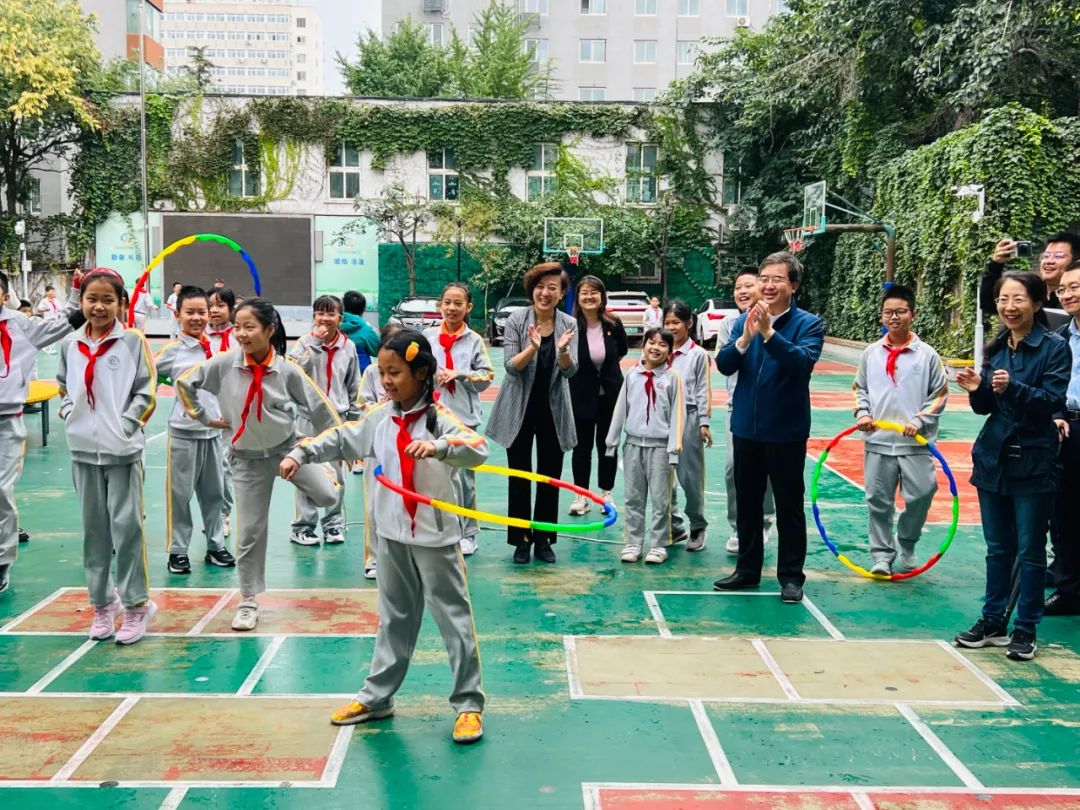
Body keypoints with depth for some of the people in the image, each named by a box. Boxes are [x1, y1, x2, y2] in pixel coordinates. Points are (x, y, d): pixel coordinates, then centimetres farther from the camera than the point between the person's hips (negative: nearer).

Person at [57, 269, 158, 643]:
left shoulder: (133, 341, -4)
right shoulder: (70, 344, 7)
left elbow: (147, 391, -4)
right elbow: (64, 387, 20)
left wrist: (125, 425, -11)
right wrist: (71, 416, 5)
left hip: (123, 449, -4)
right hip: (83, 448, 4)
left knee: (126, 525, -3)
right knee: (93, 528, 11)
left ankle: (136, 604, 9)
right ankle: (102, 602, 23)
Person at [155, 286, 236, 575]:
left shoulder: (215, 346, 7)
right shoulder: (172, 350, -7)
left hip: (213, 430, 5)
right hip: (184, 431, -5)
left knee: (214, 491, 14)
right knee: (180, 493, 3)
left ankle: (215, 545, 26)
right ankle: (177, 550, 14)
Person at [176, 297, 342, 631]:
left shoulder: (287, 370, -15)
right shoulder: (224, 364, -13)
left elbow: (319, 406, -6)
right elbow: (184, 382, 0)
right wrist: (204, 418, 3)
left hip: (287, 446, 0)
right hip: (248, 458, 1)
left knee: (327, 495, -19)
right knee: (249, 532, 2)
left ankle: (325, 470, 20)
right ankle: (248, 601, 19)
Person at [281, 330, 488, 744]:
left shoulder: (440, 417, -15)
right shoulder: (379, 418, 3)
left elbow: (477, 450, -29)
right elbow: (342, 439, 11)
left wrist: (438, 446, -45)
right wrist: (300, 453, 1)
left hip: (436, 537, -6)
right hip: (392, 536, 6)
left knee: (454, 618, 3)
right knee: (394, 619, 18)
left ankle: (468, 704, 12)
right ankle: (376, 696, 29)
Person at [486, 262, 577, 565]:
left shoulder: (569, 325, -4)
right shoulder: (516, 319, -10)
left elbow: (570, 371, -13)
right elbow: (511, 366, -15)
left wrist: (562, 350, -34)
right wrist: (533, 347, -33)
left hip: (553, 411, 2)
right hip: (519, 410, -2)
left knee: (550, 478, 10)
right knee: (519, 478, 5)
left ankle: (543, 539, 22)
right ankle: (521, 540, 17)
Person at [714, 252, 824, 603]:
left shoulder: (808, 324, -7)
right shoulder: (744, 321, 4)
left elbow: (803, 362, -23)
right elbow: (724, 364, -6)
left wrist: (768, 332, -31)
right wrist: (745, 338, -23)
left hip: (786, 430, -4)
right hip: (746, 428, 4)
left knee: (789, 506, 5)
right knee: (747, 504, 14)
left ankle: (791, 575, 16)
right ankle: (748, 569, 27)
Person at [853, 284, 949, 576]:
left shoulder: (927, 354, -1)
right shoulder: (871, 353, 6)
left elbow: (939, 394, 2)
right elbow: (860, 389, 16)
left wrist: (919, 421, -9)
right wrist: (862, 413, -1)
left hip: (915, 442, -2)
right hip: (877, 441, 2)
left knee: (921, 494, -5)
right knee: (879, 501, 5)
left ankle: (906, 544, 21)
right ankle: (882, 554, 16)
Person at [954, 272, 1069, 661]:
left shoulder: (1054, 347, -8)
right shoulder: (996, 347, 7)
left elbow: (1054, 400, -18)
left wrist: (1012, 388, -32)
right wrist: (977, 389, -10)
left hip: (1033, 464, -5)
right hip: (993, 459, 5)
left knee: (1030, 552, 4)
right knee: (997, 549, 14)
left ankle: (1025, 630, 15)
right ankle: (993, 622, 24)